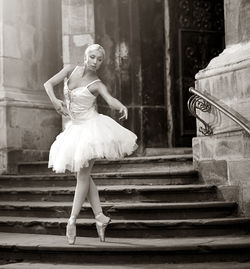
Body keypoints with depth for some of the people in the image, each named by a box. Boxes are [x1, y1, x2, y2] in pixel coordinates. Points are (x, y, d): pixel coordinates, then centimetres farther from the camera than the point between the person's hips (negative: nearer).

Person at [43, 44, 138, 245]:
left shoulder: (97, 84, -10)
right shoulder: (71, 70, 2)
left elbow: (111, 99, -28)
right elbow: (48, 84, -2)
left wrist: (122, 107, -50)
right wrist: (55, 101, -21)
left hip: (91, 127, -6)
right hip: (75, 128, 6)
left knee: (83, 175, -5)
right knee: (83, 175, 8)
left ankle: (72, 220, 0)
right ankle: (99, 216, 15)